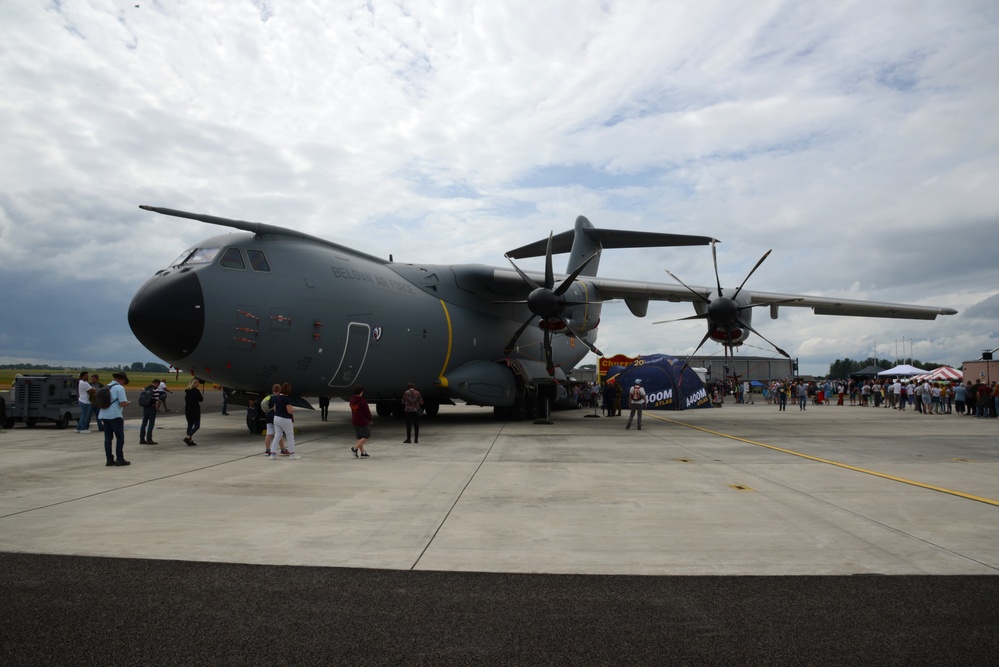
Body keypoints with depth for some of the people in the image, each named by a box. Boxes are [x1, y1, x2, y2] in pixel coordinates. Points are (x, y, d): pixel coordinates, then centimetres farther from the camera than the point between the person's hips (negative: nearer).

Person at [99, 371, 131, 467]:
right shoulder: (120, 388, -9)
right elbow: (122, 403, -17)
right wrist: (127, 403, 4)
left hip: (105, 416, 7)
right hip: (115, 416, -7)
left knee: (108, 438, 8)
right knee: (120, 438, 1)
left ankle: (109, 460, 9)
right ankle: (120, 459, 0)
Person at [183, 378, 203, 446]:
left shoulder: (187, 391, 9)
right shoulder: (196, 391, -14)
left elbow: (186, 399, 15)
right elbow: (201, 399, -8)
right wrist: (202, 396, 11)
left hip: (188, 410, 8)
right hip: (195, 410, -8)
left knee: (190, 425, 12)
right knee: (197, 425, -2)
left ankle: (190, 441, 13)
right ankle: (187, 438, -15)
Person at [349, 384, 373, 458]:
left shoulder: (352, 400, 5)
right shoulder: (362, 401, -18)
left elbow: (352, 410, 11)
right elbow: (367, 412, -11)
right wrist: (370, 420, 3)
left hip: (354, 421, 8)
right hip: (362, 422, -8)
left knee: (360, 438, 13)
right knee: (366, 437, 2)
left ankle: (362, 453, 15)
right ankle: (354, 448, -7)